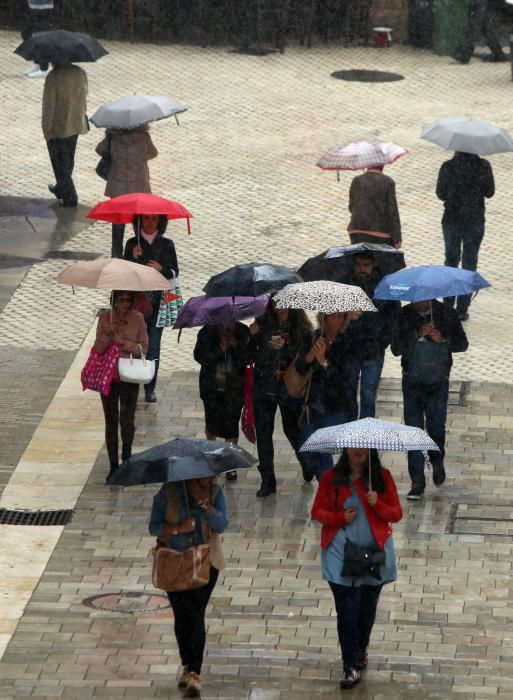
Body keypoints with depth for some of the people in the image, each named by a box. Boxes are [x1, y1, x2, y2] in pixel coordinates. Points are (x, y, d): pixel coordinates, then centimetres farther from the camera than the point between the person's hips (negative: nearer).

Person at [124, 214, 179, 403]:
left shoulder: (167, 245, 6)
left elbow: (174, 273, 8)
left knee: (153, 346, -3)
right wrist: (134, 258, -15)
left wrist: (161, 269, -11)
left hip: (158, 301, 0)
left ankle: (150, 388, 3)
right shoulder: (132, 244, 4)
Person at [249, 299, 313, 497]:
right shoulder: (262, 325, 3)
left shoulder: (301, 328, -6)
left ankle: (306, 462, 38)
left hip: (290, 389, -3)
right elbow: (252, 356, 6)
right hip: (264, 386, 3)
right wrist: (252, 337, -10)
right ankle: (267, 480, 11)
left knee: (292, 429, 6)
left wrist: (285, 348, -26)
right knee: (263, 431, 2)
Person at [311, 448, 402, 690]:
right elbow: (317, 511, 4)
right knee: (347, 609, -8)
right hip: (341, 552, -2)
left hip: (374, 552, 2)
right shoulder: (331, 478, -2)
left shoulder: (383, 477, -1)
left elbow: (397, 514, 1)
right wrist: (340, 517, -14)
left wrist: (377, 504, -19)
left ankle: (361, 649, 41)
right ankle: (351, 667, -5)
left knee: (367, 606, 16)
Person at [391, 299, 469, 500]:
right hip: (412, 383, 0)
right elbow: (396, 348, -6)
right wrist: (417, 335, -20)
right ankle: (417, 483, 3)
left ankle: (437, 461, 36)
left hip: (438, 383, 0)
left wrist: (443, 339, -17)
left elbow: (463, 344, 3)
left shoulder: (446, 314, -2)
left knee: (436, 427, 2)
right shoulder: (405, 315, -2)